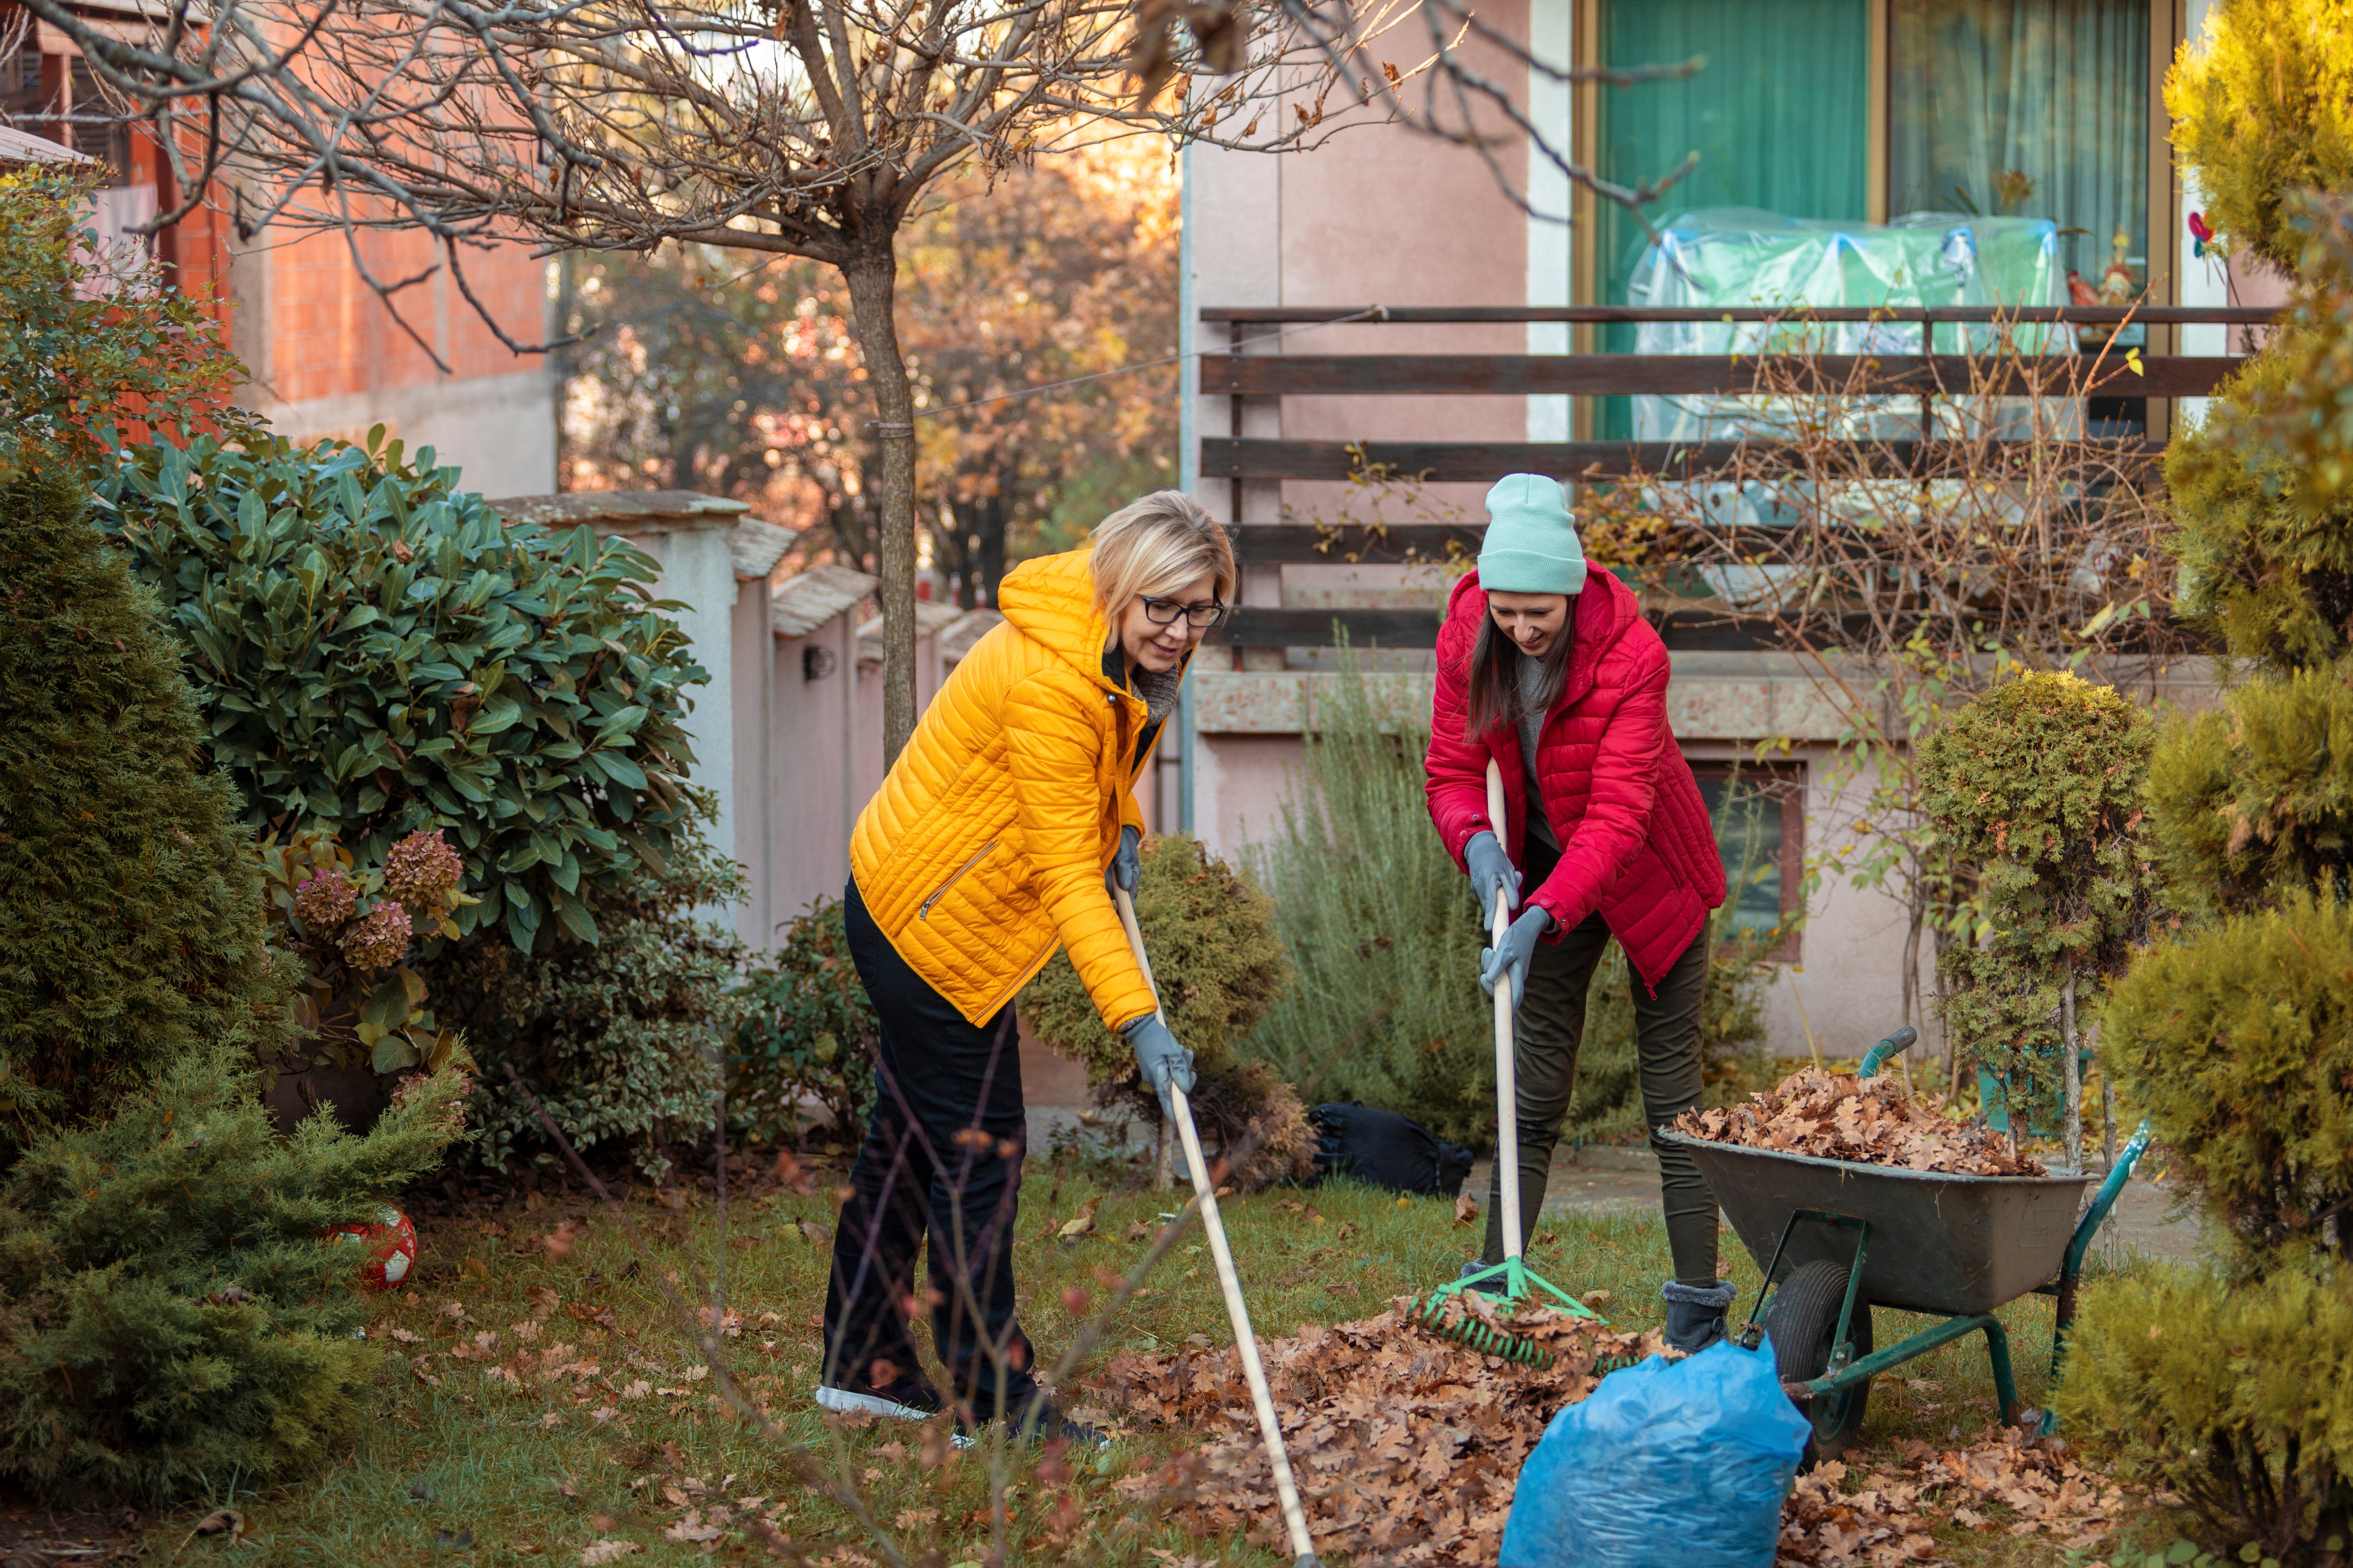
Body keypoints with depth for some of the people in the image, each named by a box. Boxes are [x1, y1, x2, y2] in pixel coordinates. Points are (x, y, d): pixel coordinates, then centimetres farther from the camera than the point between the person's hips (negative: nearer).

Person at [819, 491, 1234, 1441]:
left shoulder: (1135, 656, -3)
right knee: (978, 1152, -6)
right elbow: (1066, 873, -31)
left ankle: (862, 1363, 30)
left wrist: (1118, 821, 1)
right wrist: (1135, 1016, -35)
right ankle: (997, 1403, 1)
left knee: (911, 1135, 18)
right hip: (933, 924, -10)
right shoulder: (1051, 676, -31)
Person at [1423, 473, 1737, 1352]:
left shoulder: (1631, 655, -30)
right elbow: (1453, 770, -8)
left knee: (1673, 1092, -3)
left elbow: (1618, 815, -33)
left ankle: (1698, 1320, 0)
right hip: (1545, 874, 4)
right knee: (1532, 1094, 7)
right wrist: (1477, 838, -30)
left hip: (1648, 877, -4)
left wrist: (1543, 917, -43)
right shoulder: (1465, 639, -15)